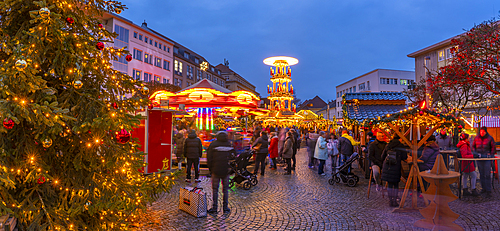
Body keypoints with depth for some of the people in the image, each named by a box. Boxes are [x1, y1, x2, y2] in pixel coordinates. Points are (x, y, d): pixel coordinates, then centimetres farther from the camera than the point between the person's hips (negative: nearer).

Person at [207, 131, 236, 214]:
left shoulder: (213, 145, -4)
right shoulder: (229, 145, 2)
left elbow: (209, 158, -4)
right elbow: (233, 156, 7)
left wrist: (210, 168, 8)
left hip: (216, 170, -2)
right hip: (226, 170, 2)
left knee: (215, 189, 7)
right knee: (225, 189, 12)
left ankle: (214, 207, 11)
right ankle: (225, 207, 16)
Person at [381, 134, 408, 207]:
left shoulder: (388, 145, 7)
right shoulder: (401, 146, -5)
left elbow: (382, 157, 12)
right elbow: (404, 158, -4)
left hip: (387, 167, 3)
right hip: (396, 167, -3)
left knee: (389, 184, 11)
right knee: (395, 185, 8)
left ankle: (390, 201, 16)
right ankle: (394, 201, 10)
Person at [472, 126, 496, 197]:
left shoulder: (490, 138, -2)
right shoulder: (476, 138, 6)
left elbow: (493, 148, 4)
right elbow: (473, 146, 16)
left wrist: (491, 156, -3)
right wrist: (475, 153, 2)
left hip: (487, 158, -3)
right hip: (479, 158, 3)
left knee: (487, 175, -5)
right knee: (481, 174, 9)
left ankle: (488, 191, 0)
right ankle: (484, 188, 19)